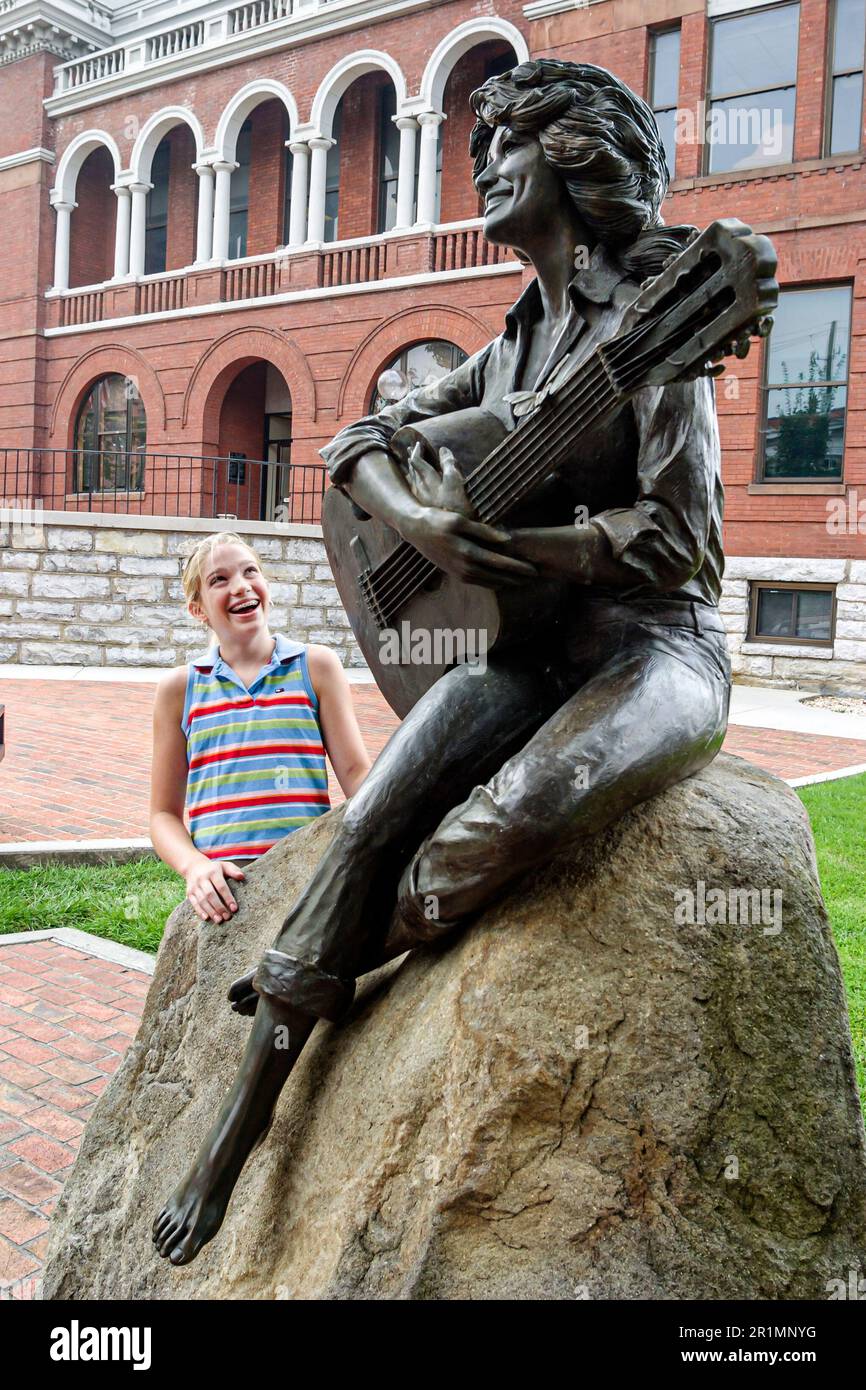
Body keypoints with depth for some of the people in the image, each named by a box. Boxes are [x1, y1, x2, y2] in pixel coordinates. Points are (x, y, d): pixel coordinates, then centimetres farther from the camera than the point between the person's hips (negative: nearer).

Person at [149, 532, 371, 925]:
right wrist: (193, 865, -8)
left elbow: (356, 773, 6)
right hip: (223, 888, 1)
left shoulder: (316, 666, 10)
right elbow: (164, 813, 13)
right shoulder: (180, 688, 11)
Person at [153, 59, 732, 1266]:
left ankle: (311, 984, -4)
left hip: (652, 646, -5)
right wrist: (419, 521, -9)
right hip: (526, 645, 6)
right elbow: (361, 439, 14)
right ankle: (238, 1127, -8)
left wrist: (506, 545, -23)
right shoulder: (515, 342, 16)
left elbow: (677, 534, -12)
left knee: (497, 832, -33)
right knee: (369, 829, -17)